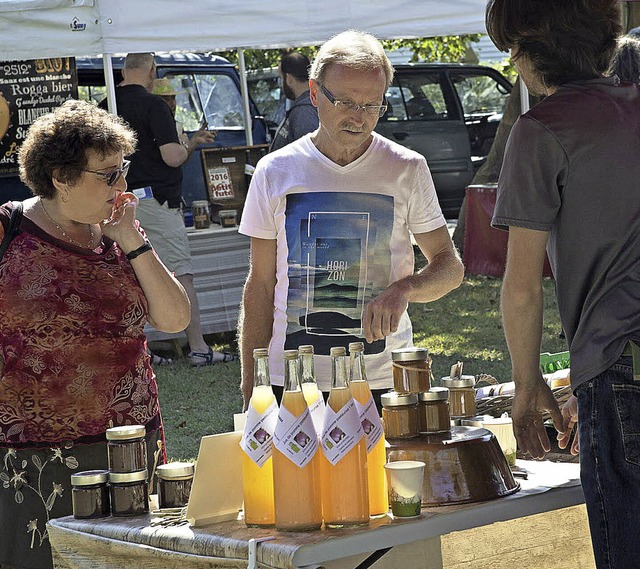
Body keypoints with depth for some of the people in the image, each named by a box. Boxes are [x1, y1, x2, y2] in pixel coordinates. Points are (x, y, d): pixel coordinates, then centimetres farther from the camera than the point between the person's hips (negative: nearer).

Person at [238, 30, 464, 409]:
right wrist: (251, 391, 0)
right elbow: (260, 285, 5)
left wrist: (404, 289, -18)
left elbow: (450, 267, 5)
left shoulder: (407, 170, 1)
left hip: (384, 379, 0)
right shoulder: (275, 172, 3)